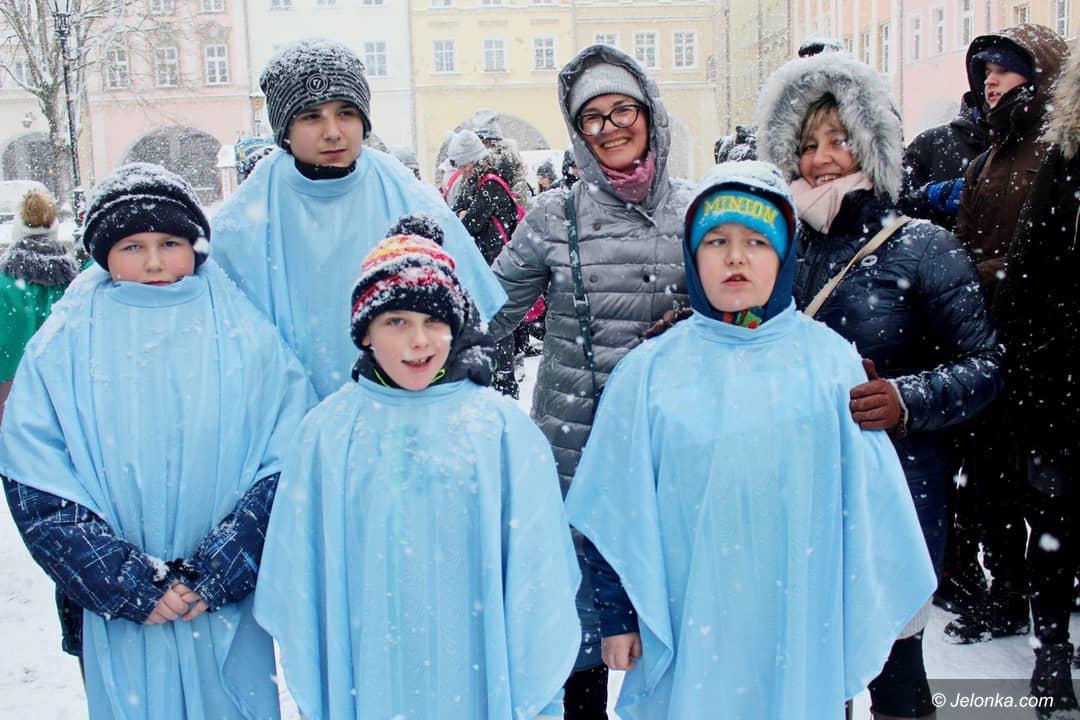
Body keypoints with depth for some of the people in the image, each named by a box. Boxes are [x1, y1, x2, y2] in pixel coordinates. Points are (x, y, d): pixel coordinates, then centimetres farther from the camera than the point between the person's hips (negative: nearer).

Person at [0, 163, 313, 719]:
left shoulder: (248, 336, -1)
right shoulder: (62, 348, 1)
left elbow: (289, 466, -5)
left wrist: (215, 574, -12)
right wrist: (131, 584, -11)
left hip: (229, 608, 0)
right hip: (117, 619, 0)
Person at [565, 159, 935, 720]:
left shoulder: (829, 359, 0)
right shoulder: (650, 369, -1)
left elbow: (869, 497, 4)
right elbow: (617, 506, 2)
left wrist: (869, 612, 5)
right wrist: (616, 613, 2)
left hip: (801, 621, 1)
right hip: (685, 627, 0)